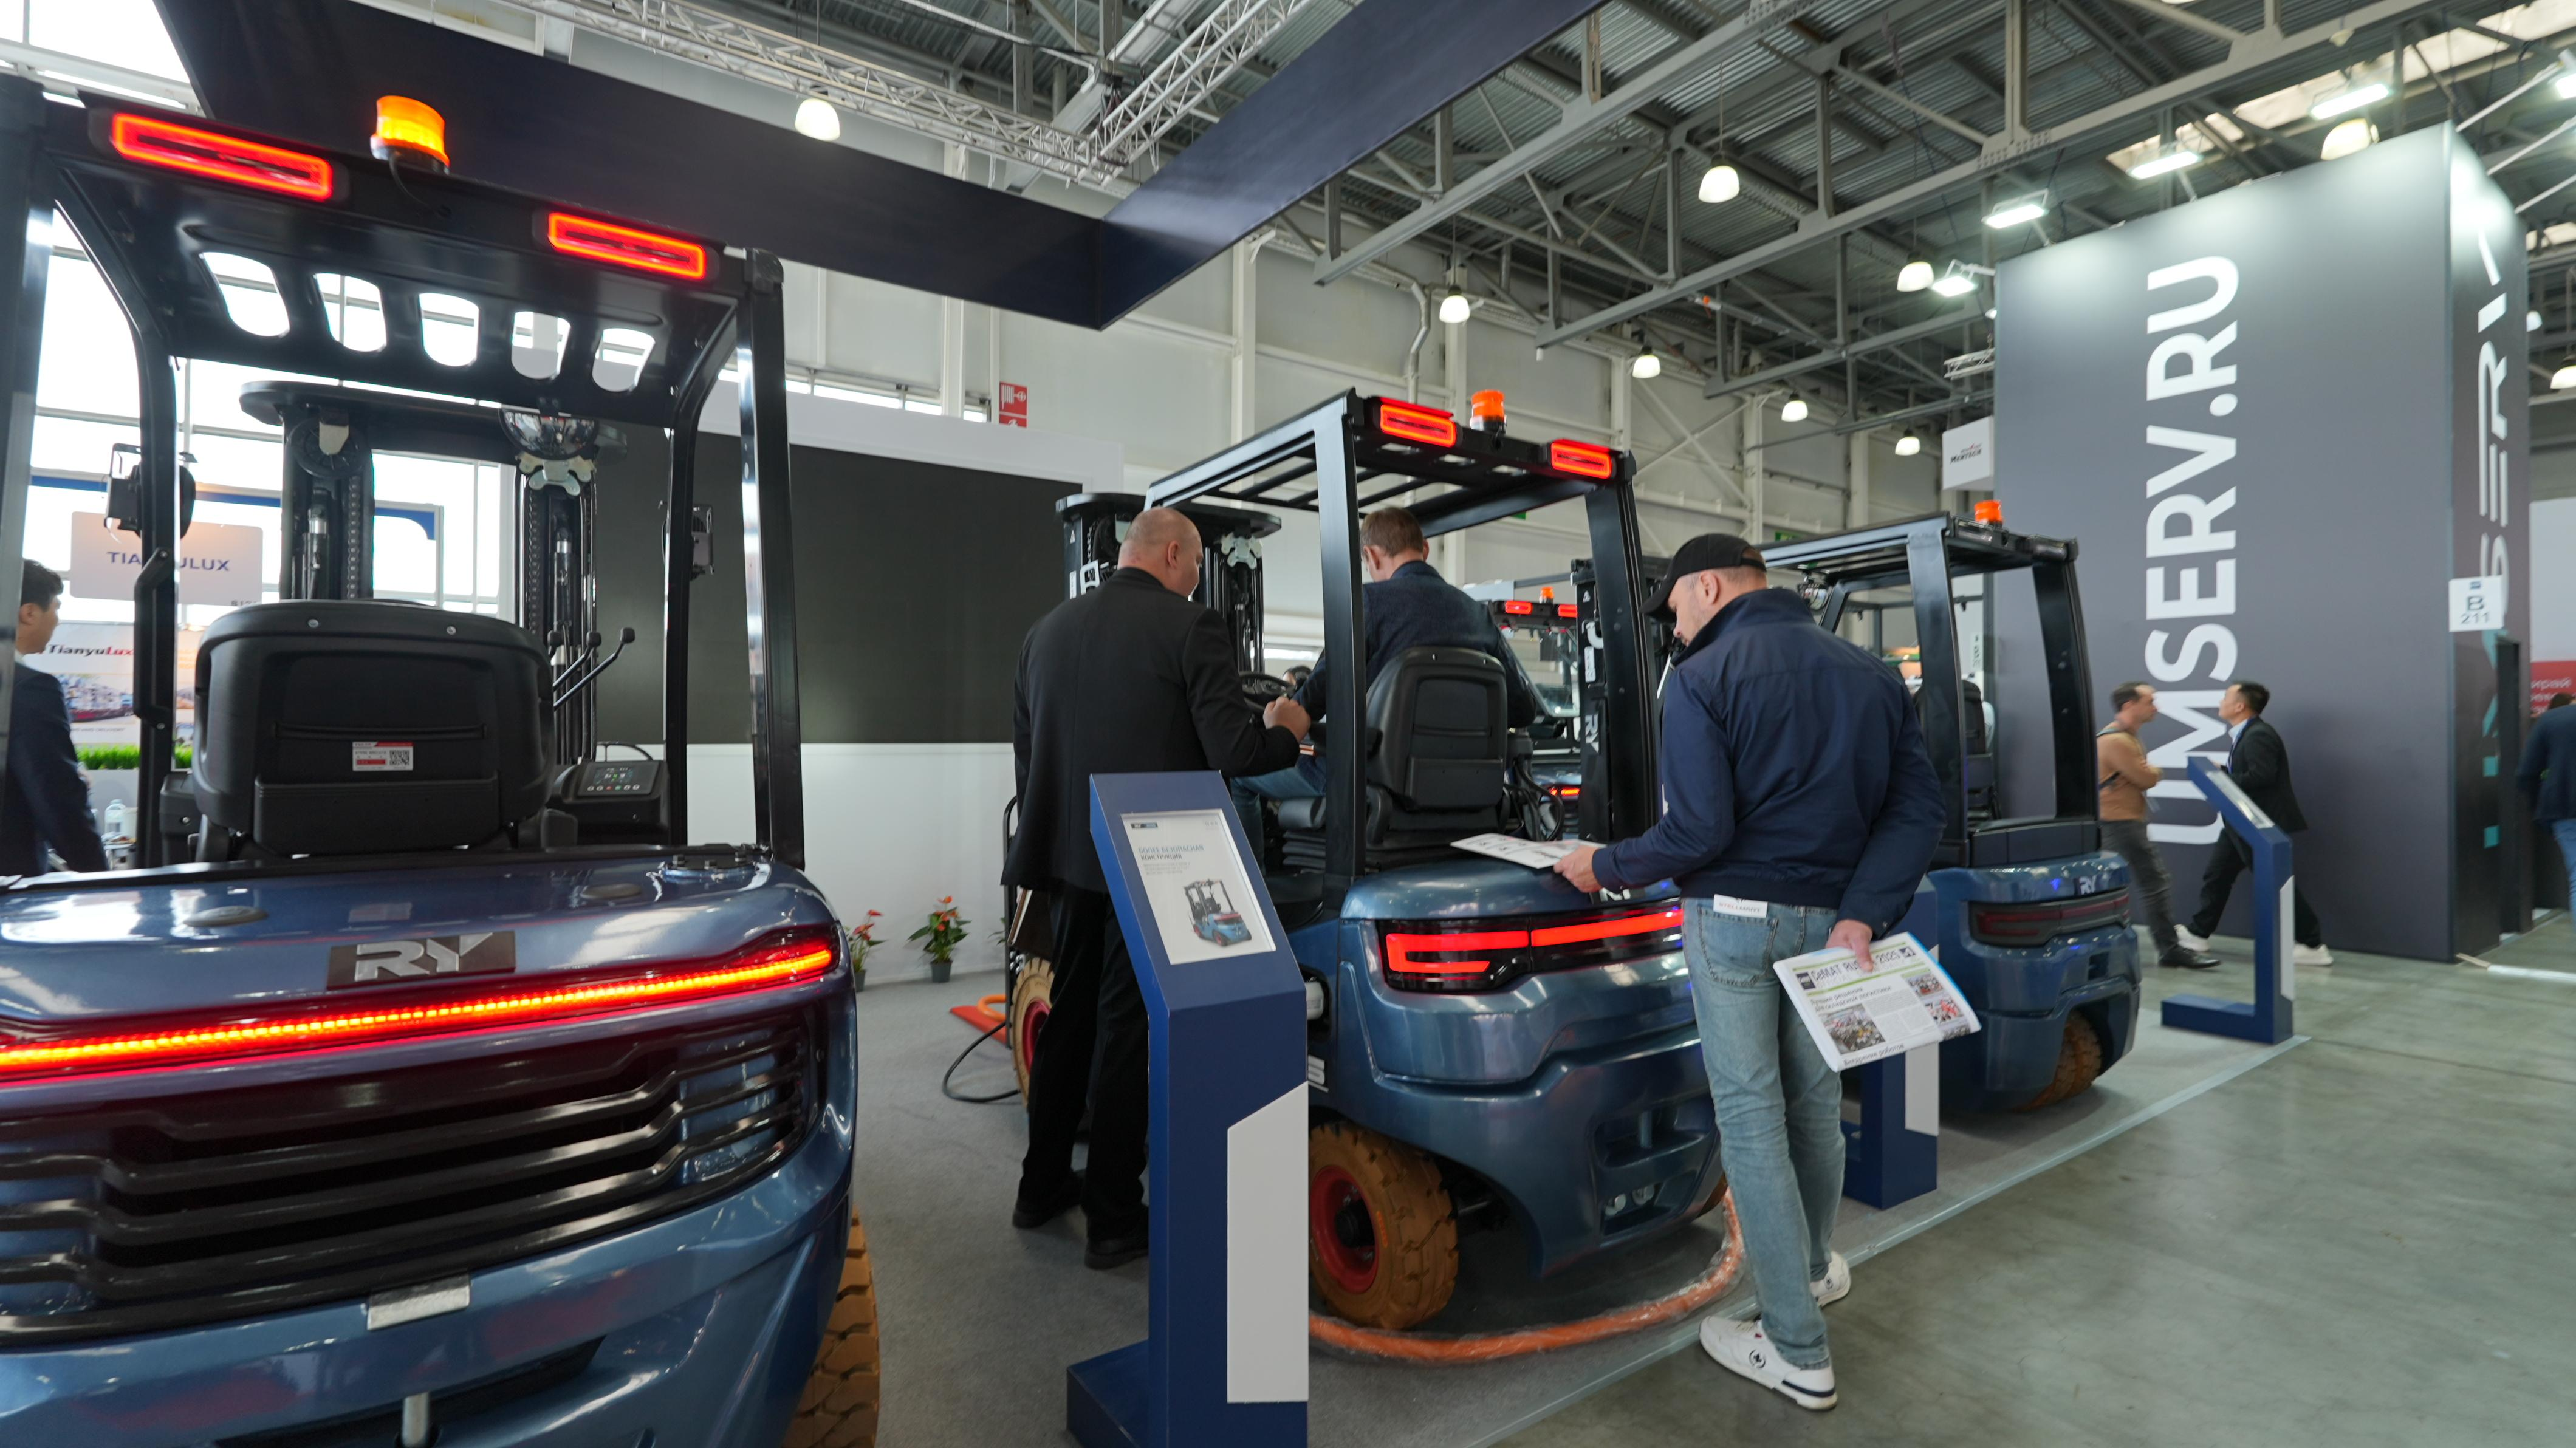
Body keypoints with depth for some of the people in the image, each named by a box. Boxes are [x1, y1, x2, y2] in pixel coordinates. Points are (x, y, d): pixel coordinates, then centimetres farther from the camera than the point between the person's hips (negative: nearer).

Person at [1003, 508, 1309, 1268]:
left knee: (1069, 1018, 20)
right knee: (1126, 1032, 6)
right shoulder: (1190, 627, -12)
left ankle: (1043, 1185, 35)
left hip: (1068, 856, 6)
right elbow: (1235, 751, -17)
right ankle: (1114, 1216, 19)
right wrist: (1284, 730, 4)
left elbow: (1024, 747, 11)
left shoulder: (1047, 629, 7)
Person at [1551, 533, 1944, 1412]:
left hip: (1735, 919, -6)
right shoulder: (1870, 674, 9)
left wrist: (1604, 868, -5)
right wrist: (1860, 917, -5)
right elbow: (1920, 807, 1)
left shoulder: (1702, 678, -12)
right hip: (1830, 920, 6)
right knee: (1816, 1100, 22)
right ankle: (1815, 1267, 45)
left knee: (1750, 1117, 4)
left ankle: (1799, 1354, 14)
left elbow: (1699, 832, -19)